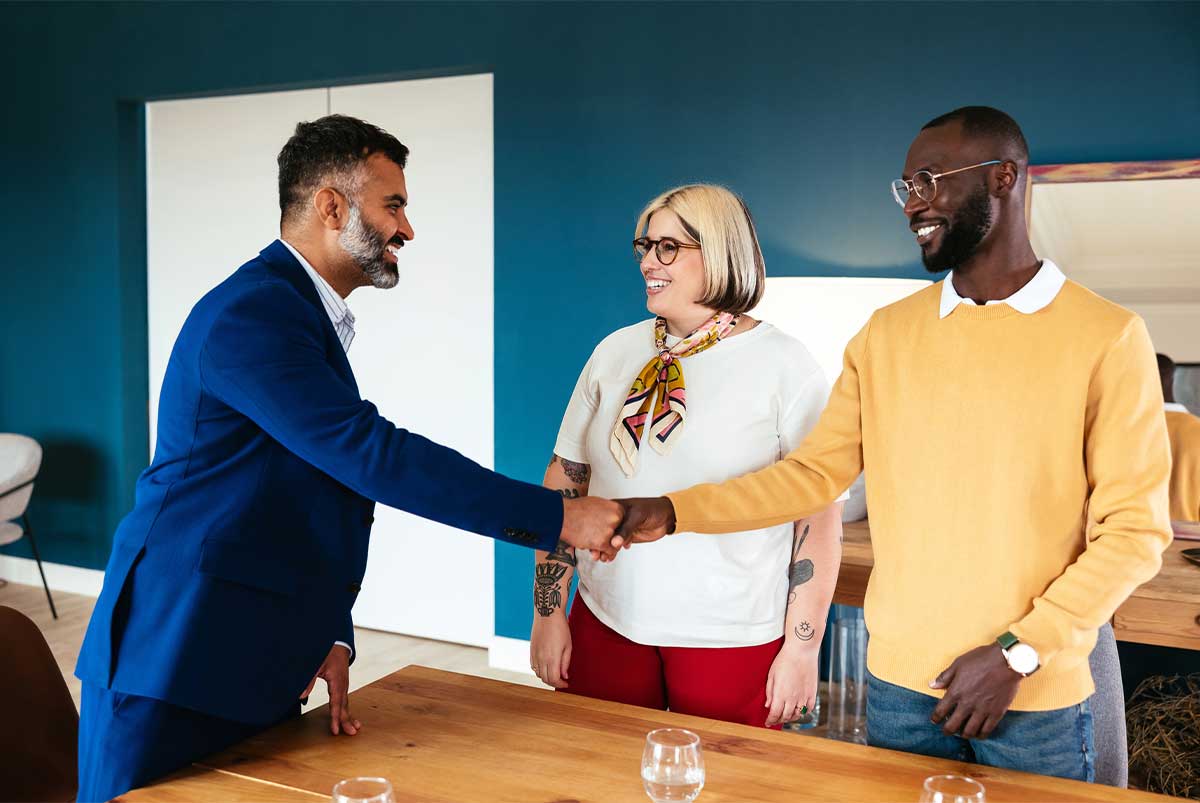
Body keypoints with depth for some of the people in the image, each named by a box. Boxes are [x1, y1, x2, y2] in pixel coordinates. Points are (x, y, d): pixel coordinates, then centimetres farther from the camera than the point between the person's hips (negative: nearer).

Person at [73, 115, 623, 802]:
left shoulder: (304, 313, 13)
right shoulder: (253, 313, -18)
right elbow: (372, 455, -27)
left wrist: (328, 635, 6)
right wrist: (557, 516, -24)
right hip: (176, 667, -9)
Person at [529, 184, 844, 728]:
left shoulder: (784, 365, -7)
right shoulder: (616, 352, 4)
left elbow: (818, 514, -8)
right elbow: (564, 482, 6)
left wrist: (802, 648, -10)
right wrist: (548, 613, 3)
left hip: (731, 639, -3)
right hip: (606, 622, 4)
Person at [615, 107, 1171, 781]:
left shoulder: (1106, 336, -8)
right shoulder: (887, 335, 4)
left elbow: (1135, 530, -8)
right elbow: (814, 471, 1)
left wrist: (1018, 655, -14)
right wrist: (672, 512, -10)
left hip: (1040, 698, -3)